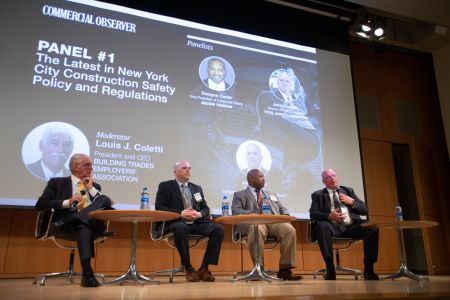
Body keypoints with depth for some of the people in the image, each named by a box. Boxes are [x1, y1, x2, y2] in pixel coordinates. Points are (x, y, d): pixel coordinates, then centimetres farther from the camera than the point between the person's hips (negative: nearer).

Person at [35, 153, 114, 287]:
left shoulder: (95, 186, 27)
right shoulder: (57, 182, 17)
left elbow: (105, 204, 15)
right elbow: (40, 205, 4)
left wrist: (91, 188, 9)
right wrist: (68, 202, -9)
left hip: (91, 220, 3)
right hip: (67, 222, -3)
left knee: (105, 200, -27)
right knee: (84, 226, -39)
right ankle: (87, 274, -43)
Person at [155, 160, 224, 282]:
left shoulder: (197, 188, 23)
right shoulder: (165, 186, 9)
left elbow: (205, 208, 19)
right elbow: (159, 207, -3)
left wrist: (199, 214, -7)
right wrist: (180, 213, -15)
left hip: (196, 223, 5)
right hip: (177, 223, -4)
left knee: (218, 229, -21)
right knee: (181, 228, -40)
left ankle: (204, 268, -14)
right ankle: (188, 268, -20)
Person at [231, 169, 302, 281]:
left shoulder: (271, 194, 35)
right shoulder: (239, 195, 19)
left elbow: (283, 209, 27)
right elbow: (236, 211, 1)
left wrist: (285, 216, 1)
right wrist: (250, 214, -20)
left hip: (274, 221, 4)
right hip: (254, 222, -4)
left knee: (289, 230, -29)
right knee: (257, 231, -41)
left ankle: (285, 269, -24)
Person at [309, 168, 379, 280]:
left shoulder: (348, 190, 23)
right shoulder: (318, 195, 15)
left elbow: (365, 210, 18)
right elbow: (313, 214, 0)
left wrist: (351, 202, 0)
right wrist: (329, 216, -17)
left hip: (351, 226, 3)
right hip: (333, 227, -2)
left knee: (373, 229, -25)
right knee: (322, 226, -36)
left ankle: (368, 269, -14)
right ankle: (330, 269, -31)